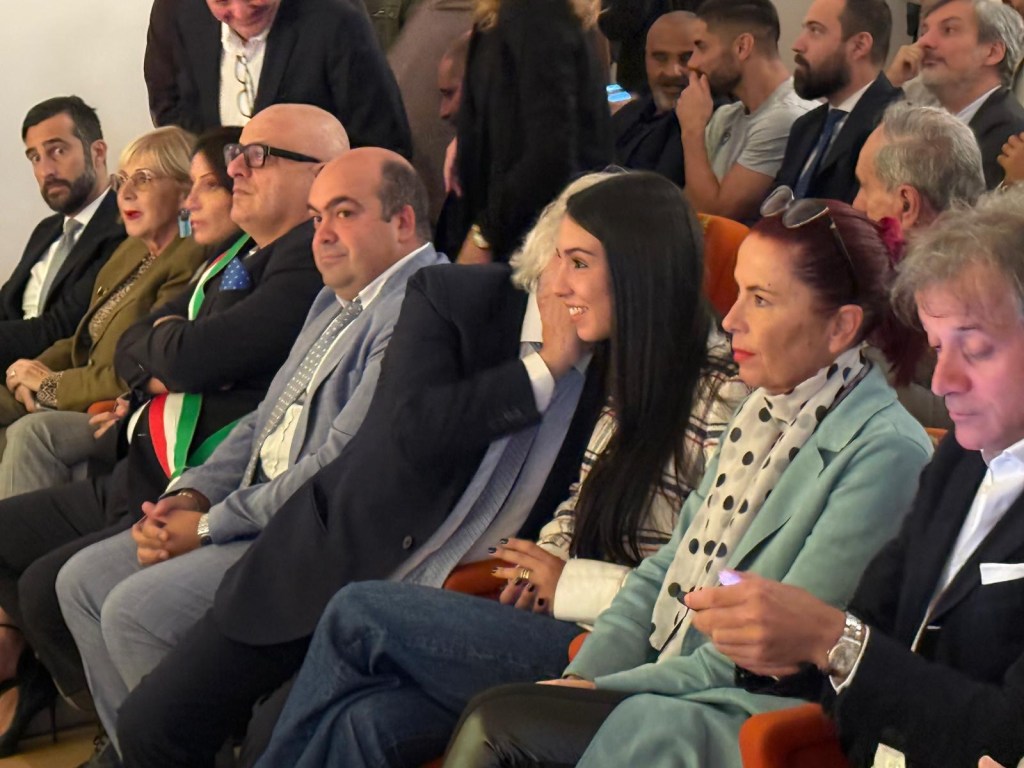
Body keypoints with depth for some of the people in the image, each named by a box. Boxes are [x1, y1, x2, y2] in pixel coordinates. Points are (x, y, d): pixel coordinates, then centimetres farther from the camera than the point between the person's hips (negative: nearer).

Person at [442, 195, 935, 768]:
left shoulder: (885, 453, -14)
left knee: (497, 721, -23)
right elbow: (665, 570, 15)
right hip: (661, 688, 7)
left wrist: (603, 690, -13)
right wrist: (583, 677, -1)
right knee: (490, 713, -16)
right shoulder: (765, 410, 13)